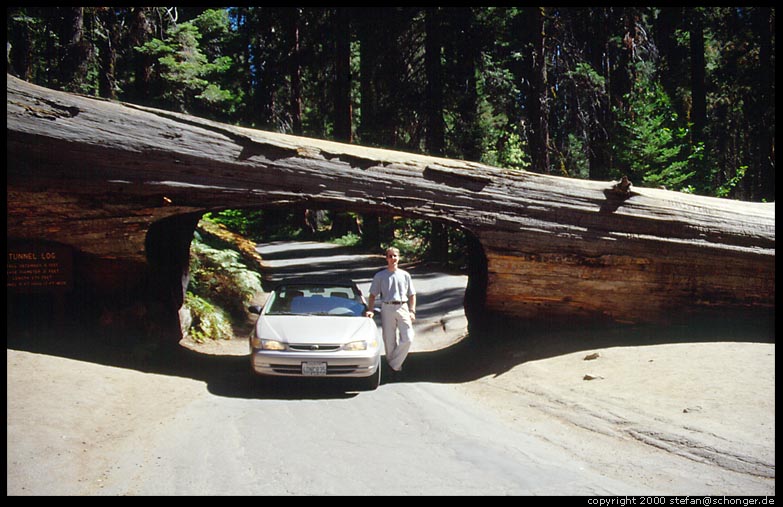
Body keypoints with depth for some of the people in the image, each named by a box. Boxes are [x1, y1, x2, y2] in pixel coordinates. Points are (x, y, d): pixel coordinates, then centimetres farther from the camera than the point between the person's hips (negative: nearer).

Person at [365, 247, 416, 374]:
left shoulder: (405, 275, 12)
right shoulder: (380, 276, 7)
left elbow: (412, 295, 14)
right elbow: (373, 295, 6)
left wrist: (412, 311, 2)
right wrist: (370, 310, -7)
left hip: (403, 308, 1)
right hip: (387, 308, -1)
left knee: (408, 339, -10)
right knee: (389, 340, 1)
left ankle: (394, 364, 3)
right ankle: (391, 364, 16)